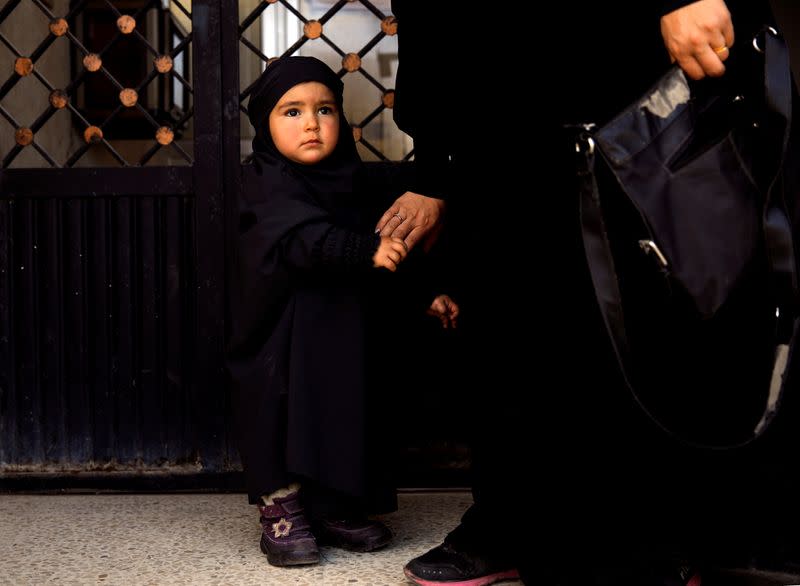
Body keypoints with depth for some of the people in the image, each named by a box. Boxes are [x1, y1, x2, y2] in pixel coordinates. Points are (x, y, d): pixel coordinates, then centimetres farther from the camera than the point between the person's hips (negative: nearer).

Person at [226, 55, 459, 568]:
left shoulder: (353, 188, 11)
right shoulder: (274, 193, -12)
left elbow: (383, 267, 20)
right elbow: (307, 241, -33)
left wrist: (422, 298, 12)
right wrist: (367, 251, -45)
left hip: (344, 349, 7)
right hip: (283, 348, -6)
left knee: (344, 421, 11)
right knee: (287, 417, -4)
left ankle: (335, 511, 25)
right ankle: (282, 513, 9)